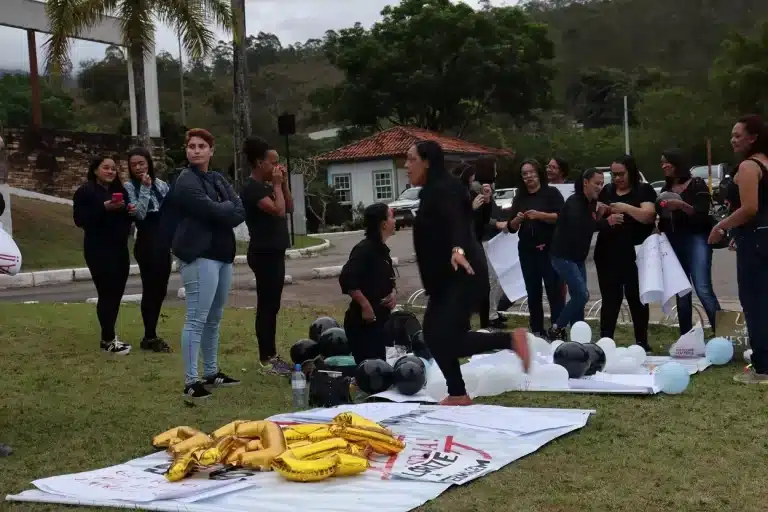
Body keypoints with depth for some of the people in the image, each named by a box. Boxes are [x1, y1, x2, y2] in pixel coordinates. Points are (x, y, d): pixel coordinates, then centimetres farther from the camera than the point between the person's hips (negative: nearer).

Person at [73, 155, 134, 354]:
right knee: (106, 293, -8)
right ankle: (108, 339, -1)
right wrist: (104, 208, -24)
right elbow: (79, 219, -15)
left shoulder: (119, 190, 16)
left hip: (119, 248, 7)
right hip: (99, 250, -7)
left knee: (116, 293, 6)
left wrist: (131, 212, 1)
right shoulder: (86, 191, -5)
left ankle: (109, 335, 16)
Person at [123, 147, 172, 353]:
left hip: (164, 242, 6)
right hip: (146, 243, -6)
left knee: (160, 290, 9)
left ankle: (151, 334, 19)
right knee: (150, 289, -2)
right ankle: (150, 337, 5)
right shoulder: (129, 186, -5)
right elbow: (139, 213, -18)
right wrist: (145, 188, -21)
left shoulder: (161, 184, 9)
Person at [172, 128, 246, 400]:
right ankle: (191, 381, -7)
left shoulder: (219, 179, 15)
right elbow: (211, 210, -20)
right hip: (199, 256, -8)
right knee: (197, 319, -10)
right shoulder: (186, 181, -8)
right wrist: (228, 209, -2)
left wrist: (221, 212, -12)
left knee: (214, 318, 16)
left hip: (222, 254, 8)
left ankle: (211, 372, 26)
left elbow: (241, 212, 4)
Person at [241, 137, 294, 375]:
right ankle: (266, 359, -4)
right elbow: (278, 211, -24)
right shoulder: (252, 188, -15)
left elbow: (289, 208, 15)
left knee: (272, 306, 12)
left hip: (275, 252, 10)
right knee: (266, 306, -7)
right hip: (264, 254, -10)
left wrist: (283, 183, 6)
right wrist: (277, 185, -12)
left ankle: (271, 355, 18)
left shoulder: (267, 185, 15)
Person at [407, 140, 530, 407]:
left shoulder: (444, 189, -14)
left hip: (463, 275, -10)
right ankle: (458, 394, 14)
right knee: (433, 335, 7)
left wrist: (458, 249, -51)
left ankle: (511, 339, -4)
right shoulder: (431, 192, 16)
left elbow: (456, 221, -33)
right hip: (446, 277, 10)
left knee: (448, 339, -16)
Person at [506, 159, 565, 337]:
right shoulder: (520, 197, 13)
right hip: (527, 250, 5)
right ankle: (537, 331, 14)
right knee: (533, 292, 8)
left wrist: (540, 215, -22)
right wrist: (517, 219, -10)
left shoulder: (551, 192, 0)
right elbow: (511, 227, 12)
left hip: (549, 249, -5)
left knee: (554, 290, -8)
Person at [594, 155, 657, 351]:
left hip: (635, 254, -3)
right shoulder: (606, 192, 13)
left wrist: (626, 207, -26)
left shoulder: (644, 190, 1)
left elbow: (648, 216, -14)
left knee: (636, 298, 3)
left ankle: (642, 342, 10)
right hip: (607, 254, 3)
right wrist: (607, 220, -11)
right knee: (610, 299, 4)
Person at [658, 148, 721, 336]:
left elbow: (702, 213, -12)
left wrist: (681, 205, -26)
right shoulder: (665, 189, 15)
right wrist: (663, 212, -1)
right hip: (674, 243, 6)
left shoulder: (697, 184, -1)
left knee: (703, 289, -17)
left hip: (696, 239, -6)